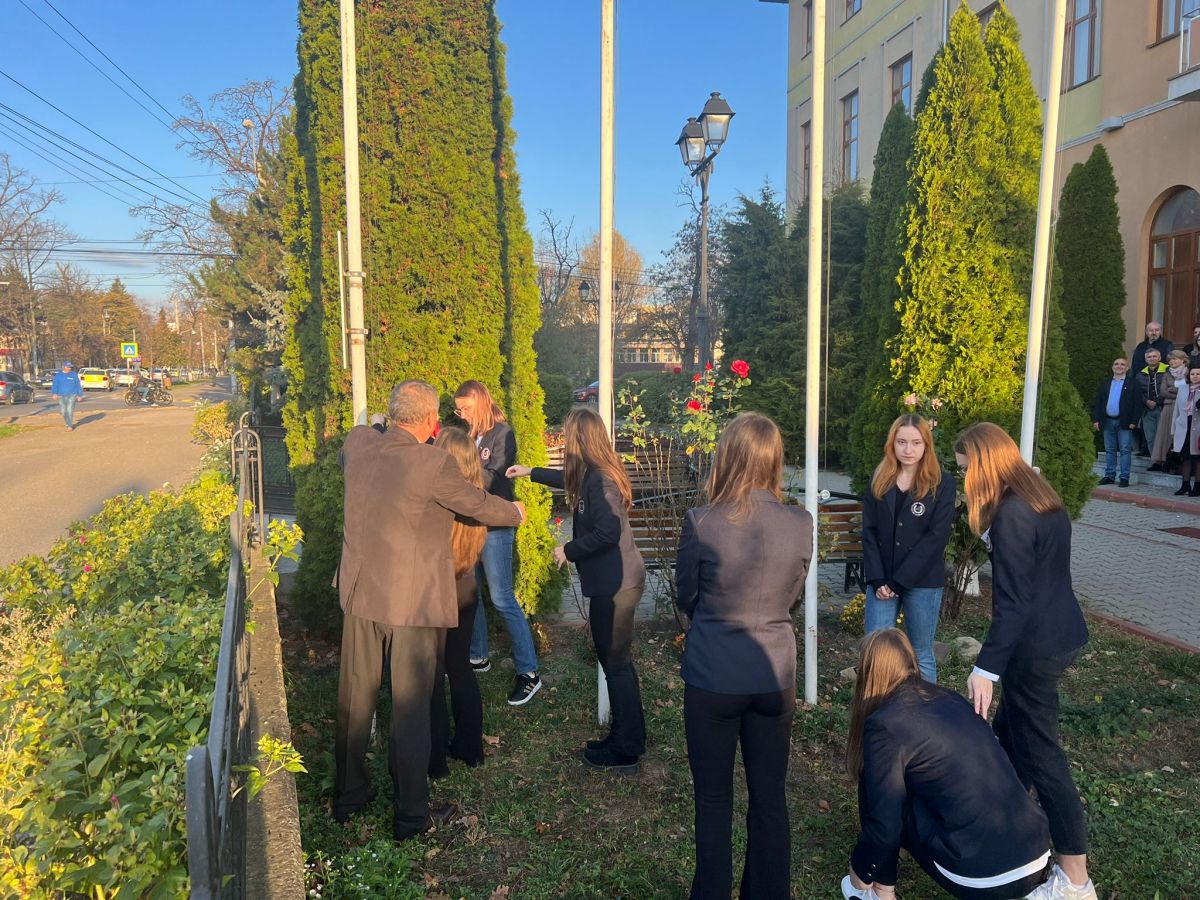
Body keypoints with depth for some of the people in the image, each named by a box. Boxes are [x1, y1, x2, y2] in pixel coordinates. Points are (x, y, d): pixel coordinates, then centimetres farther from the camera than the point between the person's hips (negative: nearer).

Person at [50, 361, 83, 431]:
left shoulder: (74, 375, 5)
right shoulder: (58, 375, 7)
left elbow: (78, 385, 7)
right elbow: (54, 385, 0)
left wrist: (80, 395, 5)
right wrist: (54, 393, -14)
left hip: (72, 395, -2)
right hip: (61, 396, 2)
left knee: (70, 410, -13)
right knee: (63, 412, 5)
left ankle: (70, 426, -7)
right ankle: (69, 424, 27)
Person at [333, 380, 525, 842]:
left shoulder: (358, 444, -4)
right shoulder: (433, 463, -19)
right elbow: (478, 504, -4)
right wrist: (515, 512, 14)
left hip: (360, 594, 6)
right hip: (412, 602, -6)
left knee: (355, 697, 18)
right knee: (410, 707, 6)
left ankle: (347, 794, 36)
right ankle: (411, 814, 20)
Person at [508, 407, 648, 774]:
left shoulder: (599, 479, -21)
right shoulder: (595, 473, 9)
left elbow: (609, 531, -30)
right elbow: (569, 480, 31)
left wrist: (569, 550, -15)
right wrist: (530, 472, 42)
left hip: (614, 585, -10)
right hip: (618, 580, 10)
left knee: (616, 664, 1)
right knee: (618, 661, 18)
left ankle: (625, 752, 14)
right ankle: (629, 738, 31)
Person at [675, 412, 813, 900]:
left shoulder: (702, 522, -17)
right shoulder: (801, 524, -9)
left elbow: (686, 598, -2)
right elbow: (791, 597, 6)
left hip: (712, 676, -2)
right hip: (774, 673, 3)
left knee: (714, 801, 14)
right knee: (770, 799, 17)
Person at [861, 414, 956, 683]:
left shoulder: (942, 483, -5)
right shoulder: (879, 479, 6)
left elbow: (937, 537, -11)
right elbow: (869, 531, 3)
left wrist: (899, 580, -14)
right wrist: (877, 579, -8)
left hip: (923, 581, -3)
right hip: (882, 580, 3)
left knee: (921, 655, 7)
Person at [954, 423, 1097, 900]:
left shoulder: (1011, 513, -22)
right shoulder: (1041, 499, 8)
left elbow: (1013, 602, -24)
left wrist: (986, 666, -22)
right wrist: (991, 534, 8)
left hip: (1037, 645, -10)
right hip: (1061, 632, 10)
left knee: (1039, 751, 0)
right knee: (1010, 729, 23)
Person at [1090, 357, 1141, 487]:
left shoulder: (1132, 384, 0)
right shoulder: (1105, 383, 12)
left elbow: (1138, 404, -4)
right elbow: (1097, 402, 10)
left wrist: (1134, 422, -11)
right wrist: (1096, 420, 2)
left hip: (1124, 422, -4)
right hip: (1108, 421, 4)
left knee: (1125, 450, -2)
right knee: (1110, 450, 9)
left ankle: (1124, 478, 1)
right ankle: (1109, 476, 15)